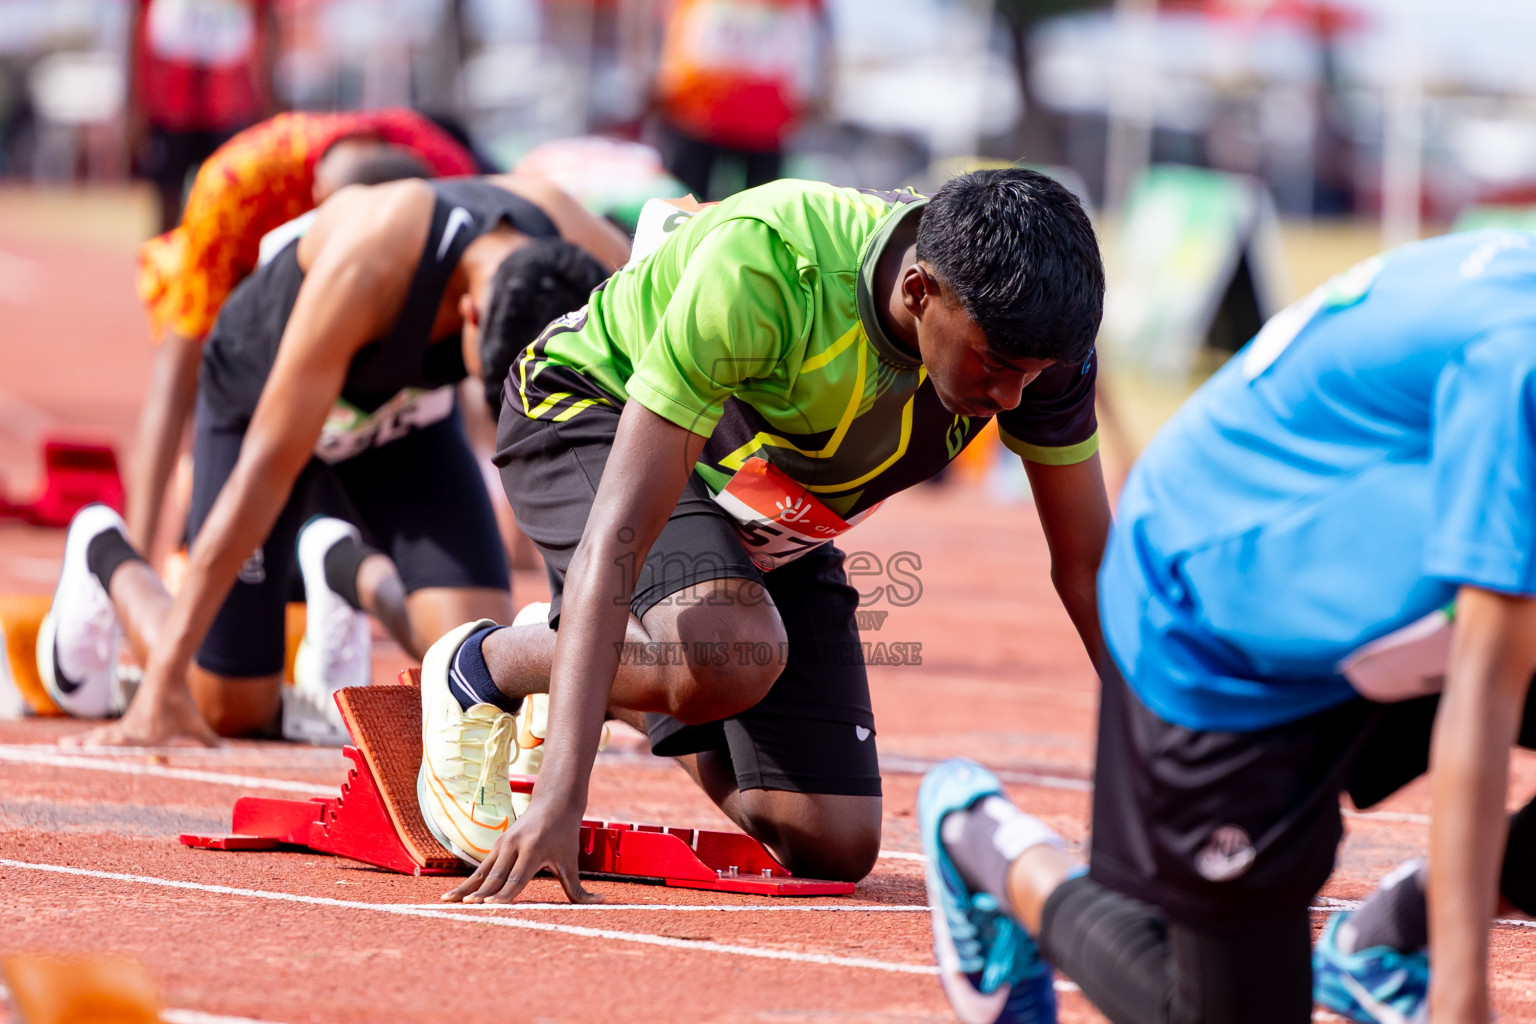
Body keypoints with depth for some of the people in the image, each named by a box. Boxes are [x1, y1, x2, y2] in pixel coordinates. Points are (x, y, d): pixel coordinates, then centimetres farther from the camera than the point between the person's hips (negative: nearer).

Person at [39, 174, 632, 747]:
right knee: (230, 707, -4)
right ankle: (104, 558, 27)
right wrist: (165, 678, -37)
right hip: (260, 394, -4)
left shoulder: (592, 266, -32)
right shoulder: (364, 267, -43)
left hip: (405, 404, 4)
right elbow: (269, 464, -38)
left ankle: (352, 574, 18)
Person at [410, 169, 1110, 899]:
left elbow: (1086, 566, -11)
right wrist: (558, 799, -49)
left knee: (832, 845, -1)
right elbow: (617, 534, -42)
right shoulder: (758, 271, -41)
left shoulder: (1030, 331, -26)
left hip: (772, 521, 6)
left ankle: (595, 691, 26)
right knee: (733, 655, -37)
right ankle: (480, 670, -6)